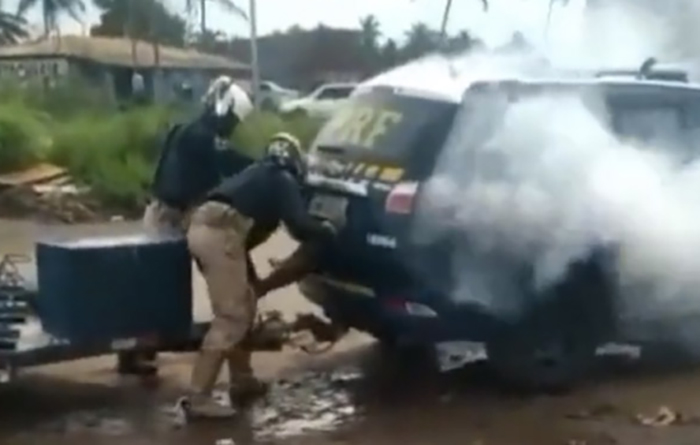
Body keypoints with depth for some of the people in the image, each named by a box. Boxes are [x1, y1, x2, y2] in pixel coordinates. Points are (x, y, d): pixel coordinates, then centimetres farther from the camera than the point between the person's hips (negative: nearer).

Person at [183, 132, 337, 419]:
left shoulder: (258, 174, 32)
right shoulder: (284, 180, 9)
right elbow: (299, 226, 0)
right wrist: (326, 230, 17)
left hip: (203, 227, 9)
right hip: (220, 233, -9)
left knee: (245, 304, 21)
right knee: (231, 317, -8)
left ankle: (241, 377, 29)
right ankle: (198, 397, -12)